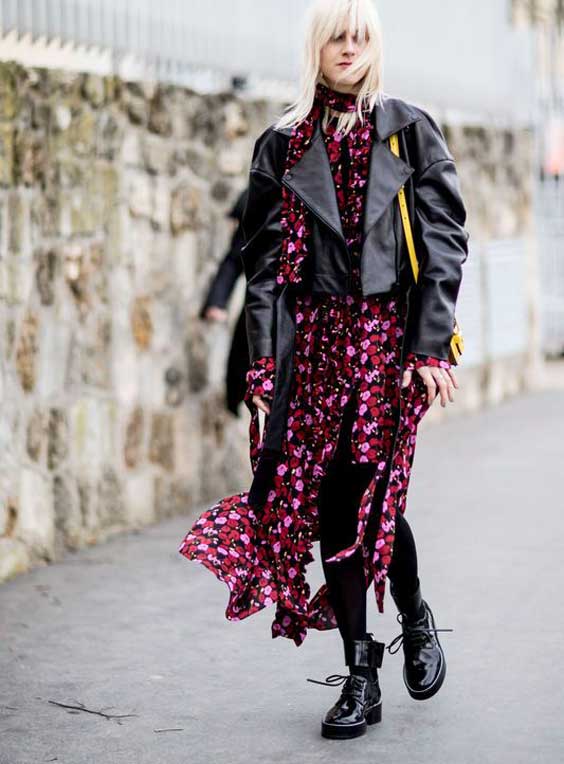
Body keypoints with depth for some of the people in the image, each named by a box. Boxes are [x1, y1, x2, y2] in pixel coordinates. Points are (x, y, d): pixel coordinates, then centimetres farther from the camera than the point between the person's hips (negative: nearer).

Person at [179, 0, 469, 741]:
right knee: (329, 502, -1)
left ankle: (415, 618, 21)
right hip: (313, 335, 2)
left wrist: (430, 344, -9)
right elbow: (263, 258, 8)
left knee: (371, 492, -9)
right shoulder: (283, 145, 10)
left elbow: (445, 242, 0)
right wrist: (264, 358, 0)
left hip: (389, 331, -2)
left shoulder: (410, 131, 5)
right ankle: (361, 676, 8)